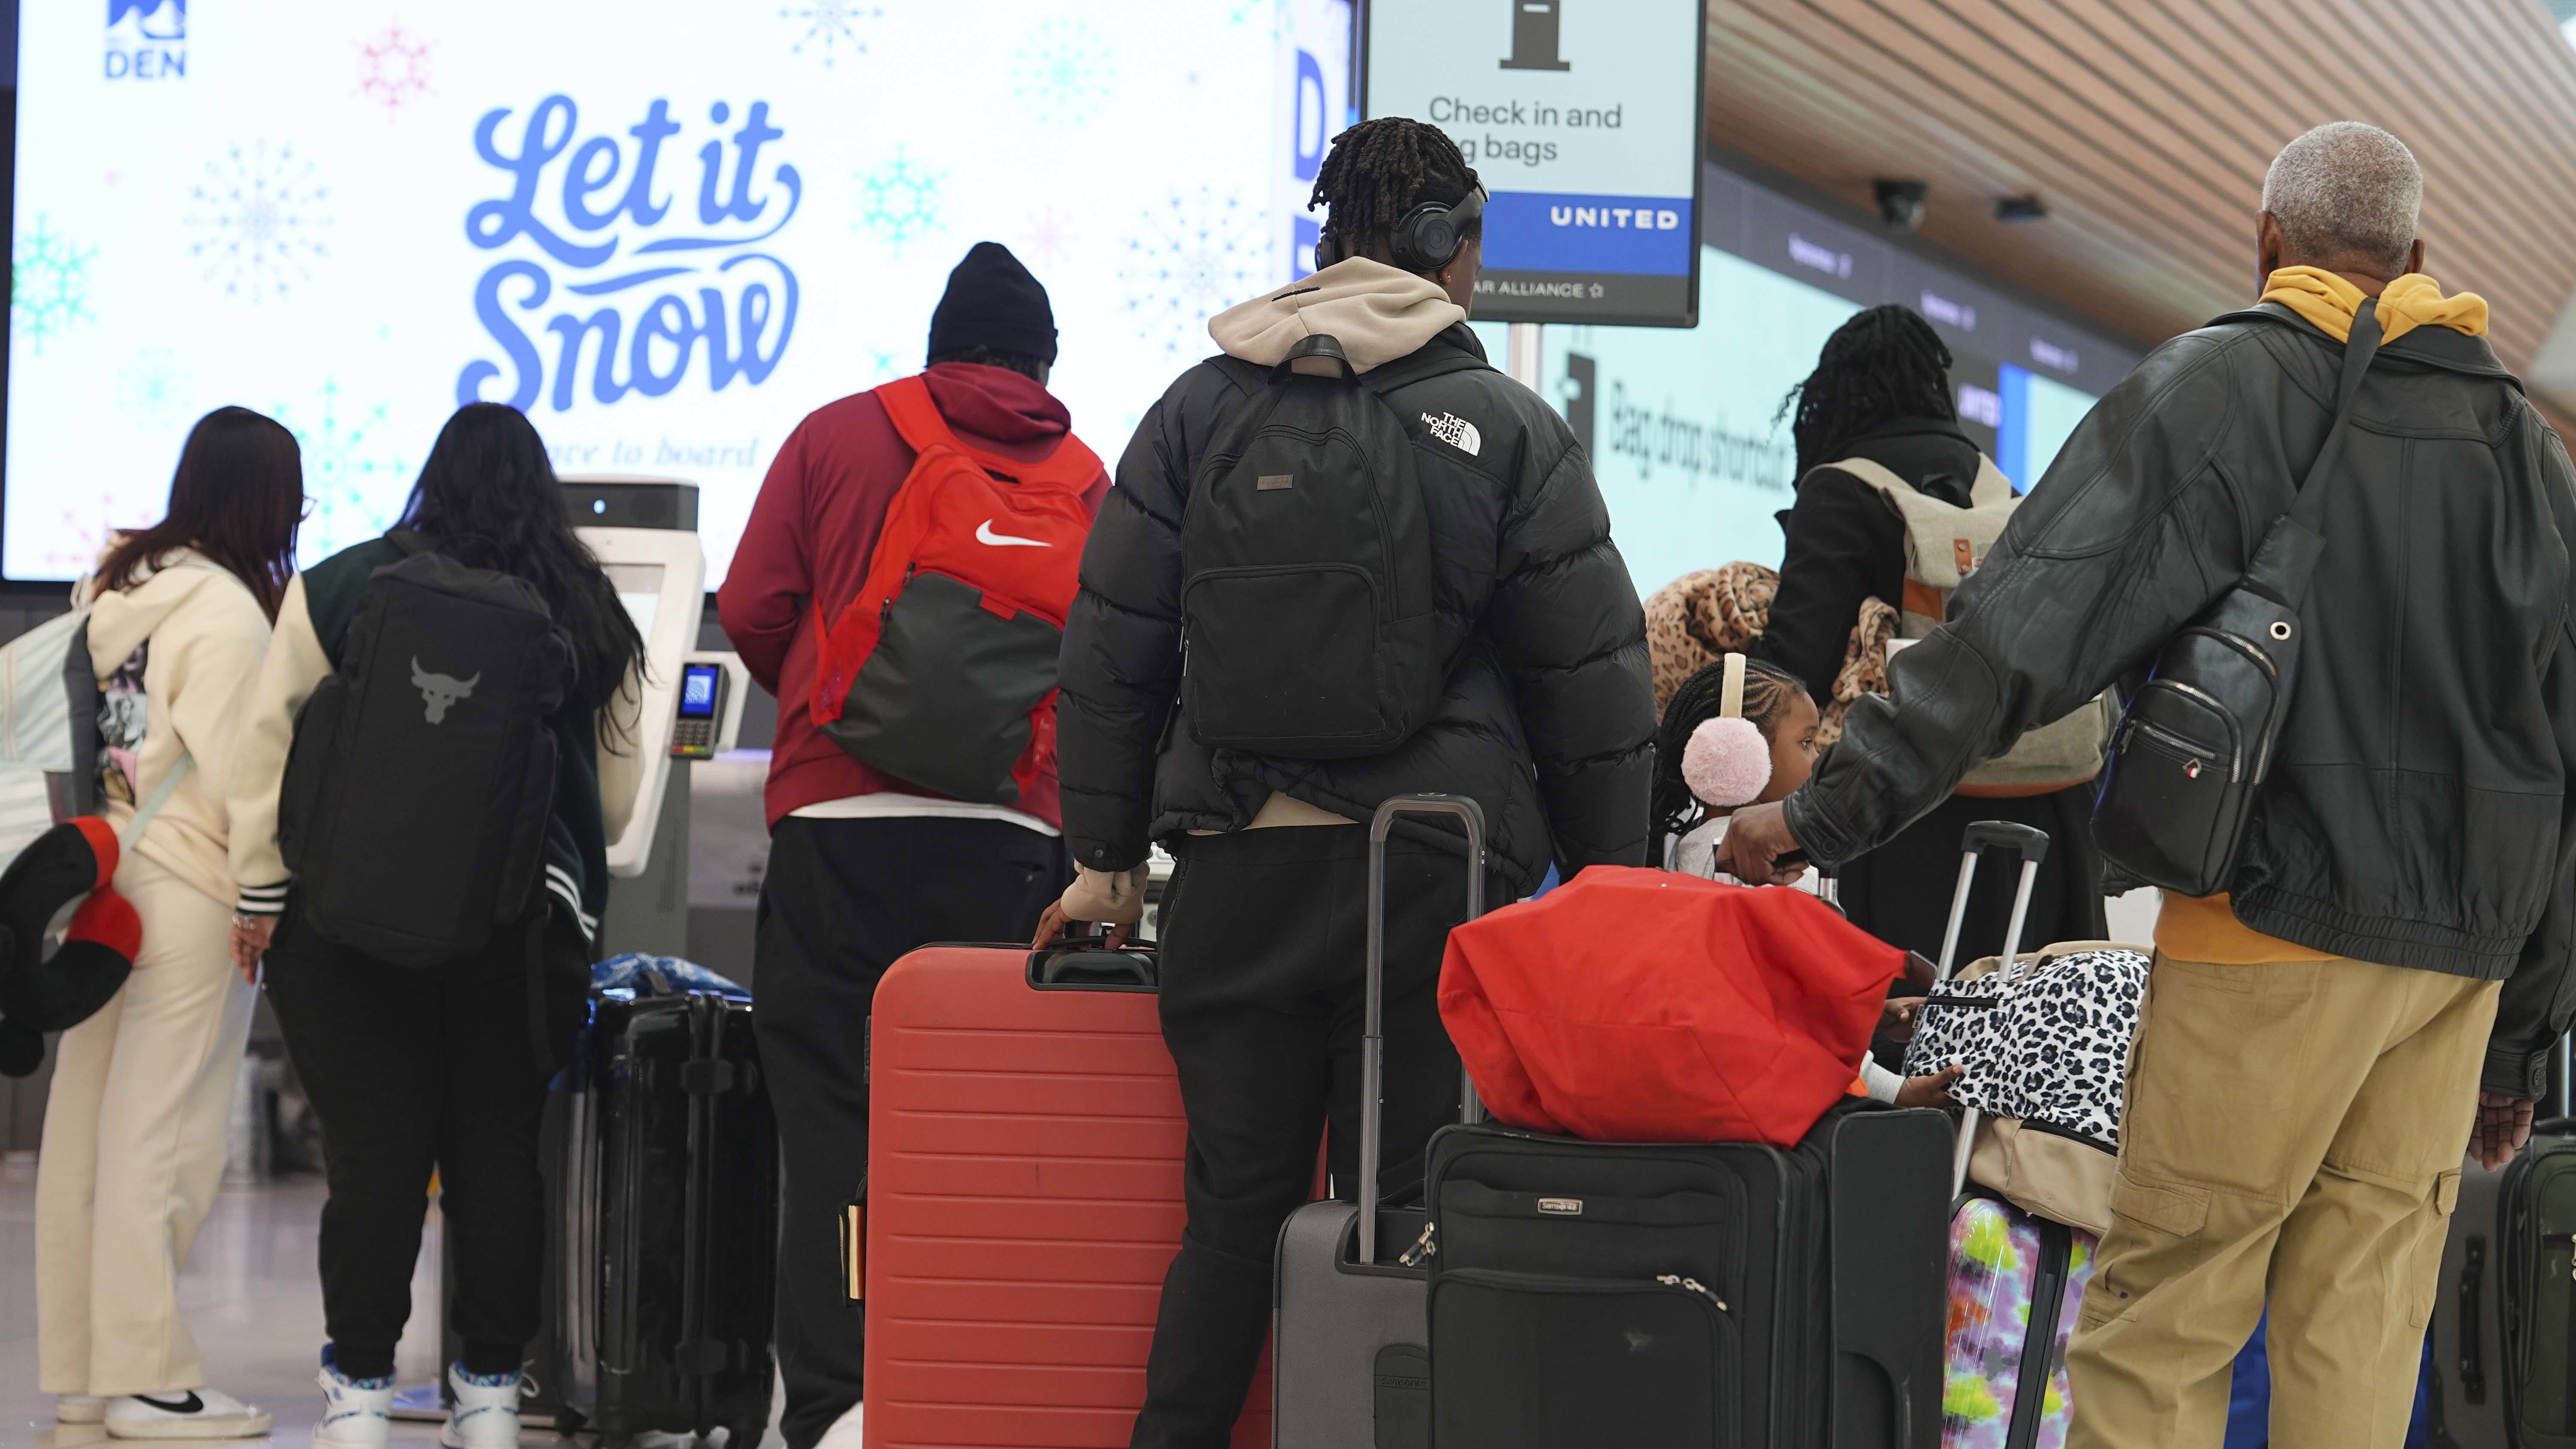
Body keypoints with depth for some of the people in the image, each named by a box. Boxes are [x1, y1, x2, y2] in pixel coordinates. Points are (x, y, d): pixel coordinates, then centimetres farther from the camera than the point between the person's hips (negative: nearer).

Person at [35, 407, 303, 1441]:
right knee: (160, 1139, -4)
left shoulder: (114, 582, 11)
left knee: (84, 1128, 10)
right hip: (186, 893, -8)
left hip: (97, 879, 8)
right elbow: (237, 777, -17)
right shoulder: (229, 612, -13)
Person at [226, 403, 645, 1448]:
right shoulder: (590, 617, 7)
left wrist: (260, 891, 5)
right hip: (524, 924, 2)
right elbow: (616, 796, 14)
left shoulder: (340, 590, 1)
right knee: (499, 1154, 7)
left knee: (375, 1154, 1)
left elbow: (268, 740, 0)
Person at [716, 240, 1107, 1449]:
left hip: (838, 826, -1)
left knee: (832, 1114, 2)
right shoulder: (1084, 476, 12)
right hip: (1010, 837, 1)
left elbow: (751, 611, 5)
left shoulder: (838, 435, 8)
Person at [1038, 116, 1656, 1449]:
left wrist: (1106, 859, 15)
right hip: (1435, 878, -2)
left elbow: (1111, 651, 8)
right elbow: (1592, 686, 2)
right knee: (1408, 1213, 3)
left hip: (1236, 866, 2)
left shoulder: (1203, 406, 7)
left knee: (1234, 1211, 8)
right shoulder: (1509, 429, 1)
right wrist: (1607, 889, 10)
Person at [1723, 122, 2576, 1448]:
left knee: (2159, 1313, -1)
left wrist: (1833, 808, -10)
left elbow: (2033, 624, -12)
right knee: (2363, 1325, 7)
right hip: (2463, 950, 5)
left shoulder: (2218, 388, -3)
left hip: (2276, 922, -5)